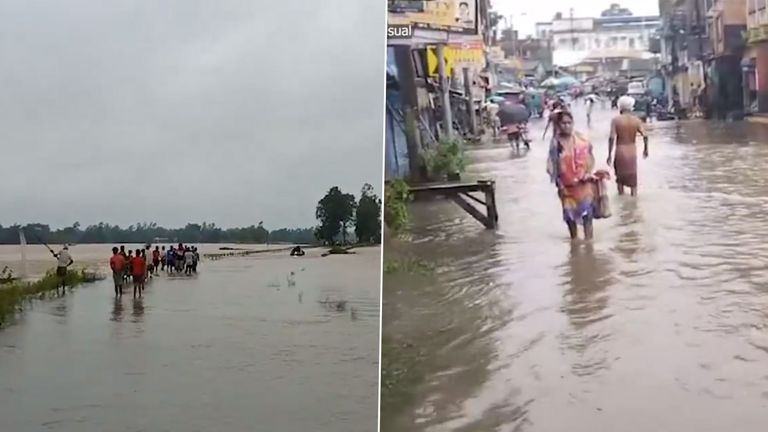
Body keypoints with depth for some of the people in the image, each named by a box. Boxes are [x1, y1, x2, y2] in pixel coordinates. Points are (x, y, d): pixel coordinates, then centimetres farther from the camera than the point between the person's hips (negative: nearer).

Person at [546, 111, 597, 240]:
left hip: (584, 182, 0)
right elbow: (552, 164, -5)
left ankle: (588, 239, 9)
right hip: (567, 185, 0)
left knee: (587, 210, 0)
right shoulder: (555, 143, -7)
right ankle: (574, 238, 31)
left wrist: (589, 172, -12)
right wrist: (558, 183, -11)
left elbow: (590, 157, 3)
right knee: (569, 213, 12)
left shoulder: (581, 140, -5)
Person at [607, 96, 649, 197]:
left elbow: (612, 138, -16)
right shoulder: (636, 120, -1)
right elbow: (645, 136, -7)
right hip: (632, 151, 2)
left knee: (620, 176, 13)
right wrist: (645, 149, 9)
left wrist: (609, 154, -11)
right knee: (632, 176, 12)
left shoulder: (616, 120, -9)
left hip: (620, 151, -2)